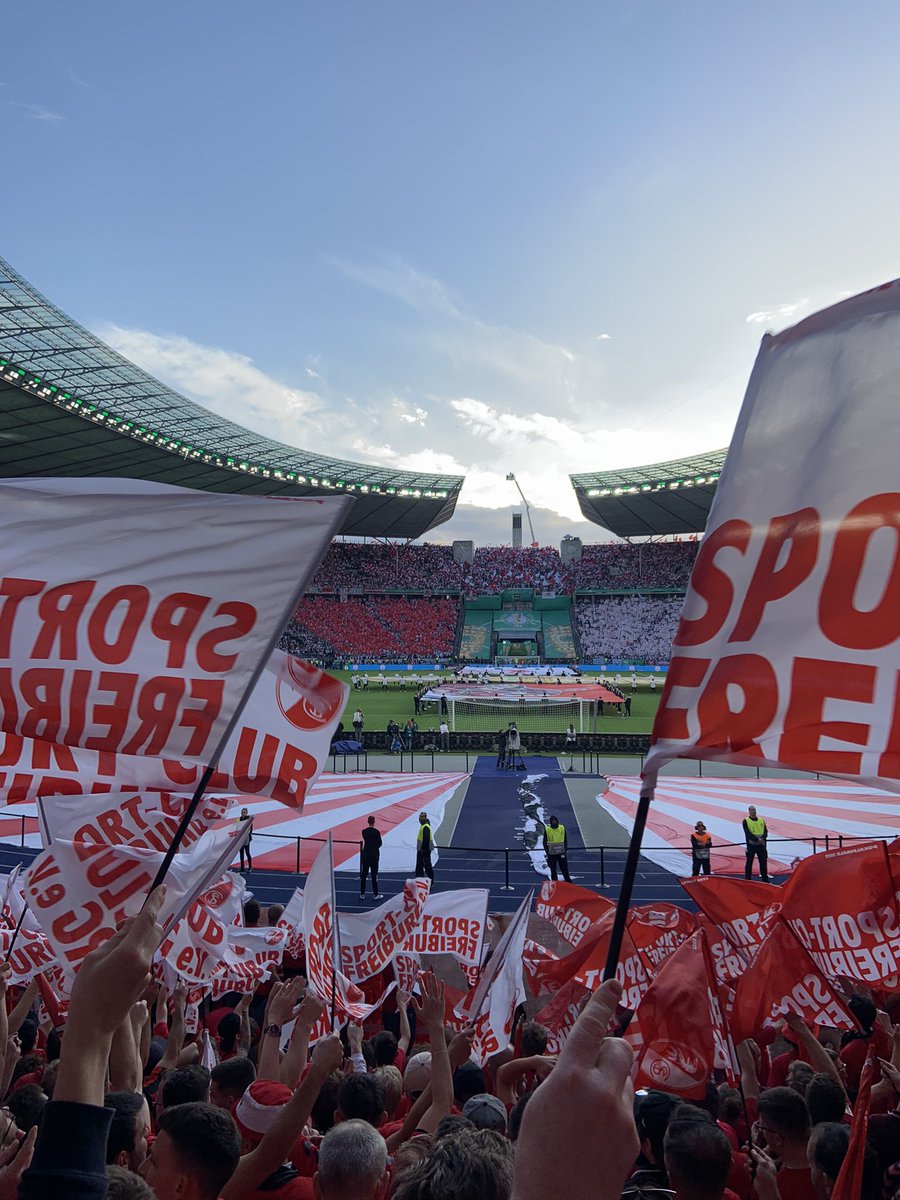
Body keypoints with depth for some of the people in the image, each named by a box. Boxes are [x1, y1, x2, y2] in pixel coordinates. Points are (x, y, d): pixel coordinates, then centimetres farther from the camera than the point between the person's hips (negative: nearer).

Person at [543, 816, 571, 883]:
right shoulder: (547, 830, -7)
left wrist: (566, 849, 4)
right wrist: (547, 852, -5)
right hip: (552, 854, -1)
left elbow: (565, 840, 10)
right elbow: (544, 842, 2)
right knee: (553, 871, 8)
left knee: (565, 869, 4)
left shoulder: (562, 828, -2)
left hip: (561, 853, 1)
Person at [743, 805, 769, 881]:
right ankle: (747, 880, 11)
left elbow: (765, 831, 4)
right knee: (749, 862, 3)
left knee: (763, 862, 6)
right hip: (751, 845, -4)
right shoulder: (745, 821, -2)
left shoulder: (761, 820, 11)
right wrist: (757, 839, -23)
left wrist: (762, 838, -16)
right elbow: (748, 833, -12)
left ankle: (765, 880, 15)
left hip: (761, 845, 4)